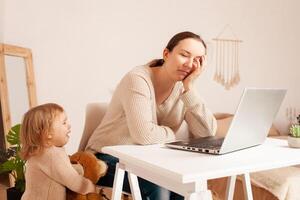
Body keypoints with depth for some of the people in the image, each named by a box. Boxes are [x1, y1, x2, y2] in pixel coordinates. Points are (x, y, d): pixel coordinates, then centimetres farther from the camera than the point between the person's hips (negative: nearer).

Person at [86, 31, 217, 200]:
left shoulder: (183, 88, -2)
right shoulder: (138, 79, -22)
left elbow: (208, 133, -14)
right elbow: (144, 135, -35)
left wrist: (189, 88, -19)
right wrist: (172, 134, -15)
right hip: (110, 159, -6)